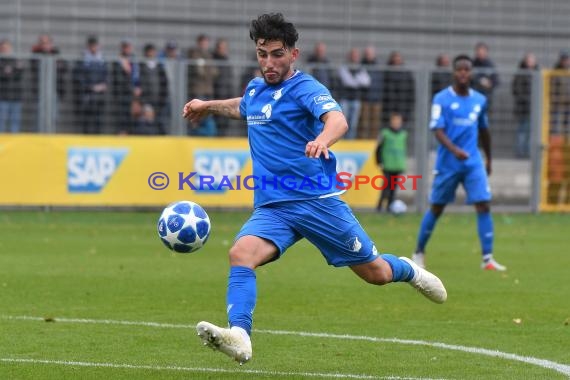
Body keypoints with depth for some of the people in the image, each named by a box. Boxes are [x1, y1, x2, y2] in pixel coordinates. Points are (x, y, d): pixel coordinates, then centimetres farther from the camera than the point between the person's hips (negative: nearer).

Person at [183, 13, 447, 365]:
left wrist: (322, 139, -52)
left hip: (317, 200, -5)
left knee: (376, 273, 7)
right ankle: (239, 336, -41)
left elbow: (338, 120, -32)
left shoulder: (306, 88, -10)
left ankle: (408, 270, 43)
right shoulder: (255, 89, 12)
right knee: (241, 254, -27)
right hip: (271, 207, 5)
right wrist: (208, 105, 38)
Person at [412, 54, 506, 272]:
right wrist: (454, 150, -32)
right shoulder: (442, 99, -6)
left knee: (483, 206, -10)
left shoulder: (480, 100, 8)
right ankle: (419, 253, 25)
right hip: (447, 163, -3)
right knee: (436, 208, 7)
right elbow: (438, 130, -15)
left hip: (474, 164, 3)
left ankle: (488, 259, -9)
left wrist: (489, 160, 27)